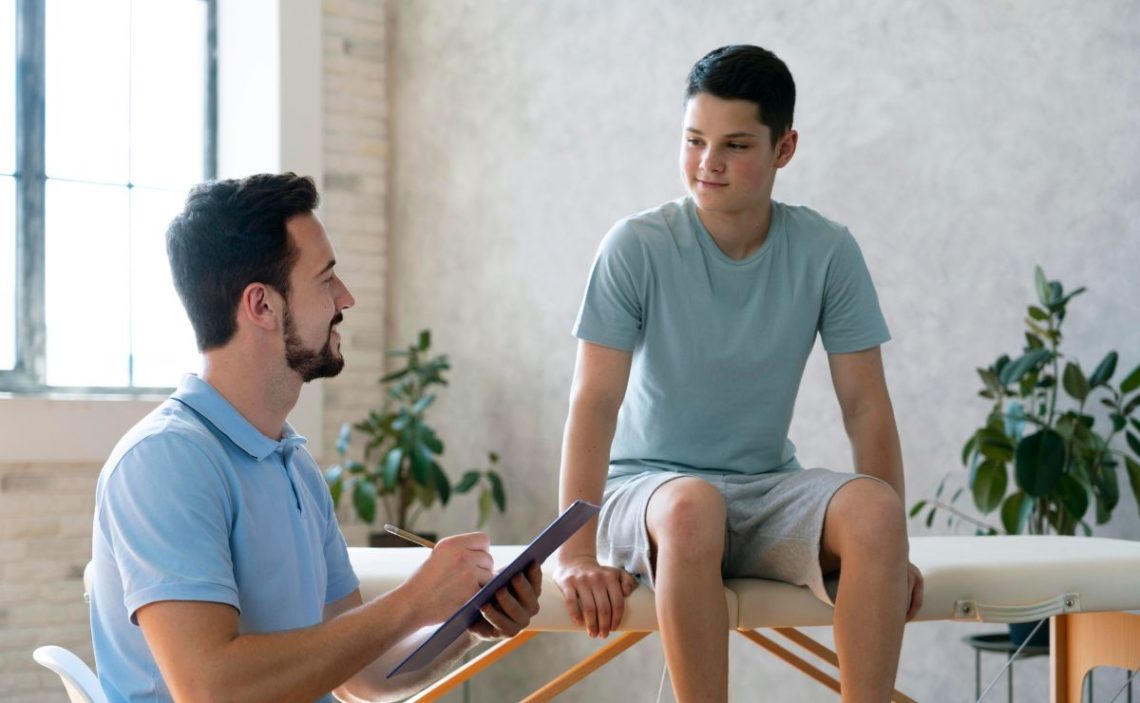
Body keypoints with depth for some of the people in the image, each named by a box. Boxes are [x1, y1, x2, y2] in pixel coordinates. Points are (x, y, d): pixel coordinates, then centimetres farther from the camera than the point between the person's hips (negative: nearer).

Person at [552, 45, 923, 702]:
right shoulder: (637, 247, -11)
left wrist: (891, 543, -12)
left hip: (768, 489, 2)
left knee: (874, 509, -29)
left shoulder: (828, 252, -4)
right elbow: (595, 402, -16)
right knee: (692, 507, -38)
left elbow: (866, 406, -2)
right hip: (646, 488, -2)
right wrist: (575, 554, -25)